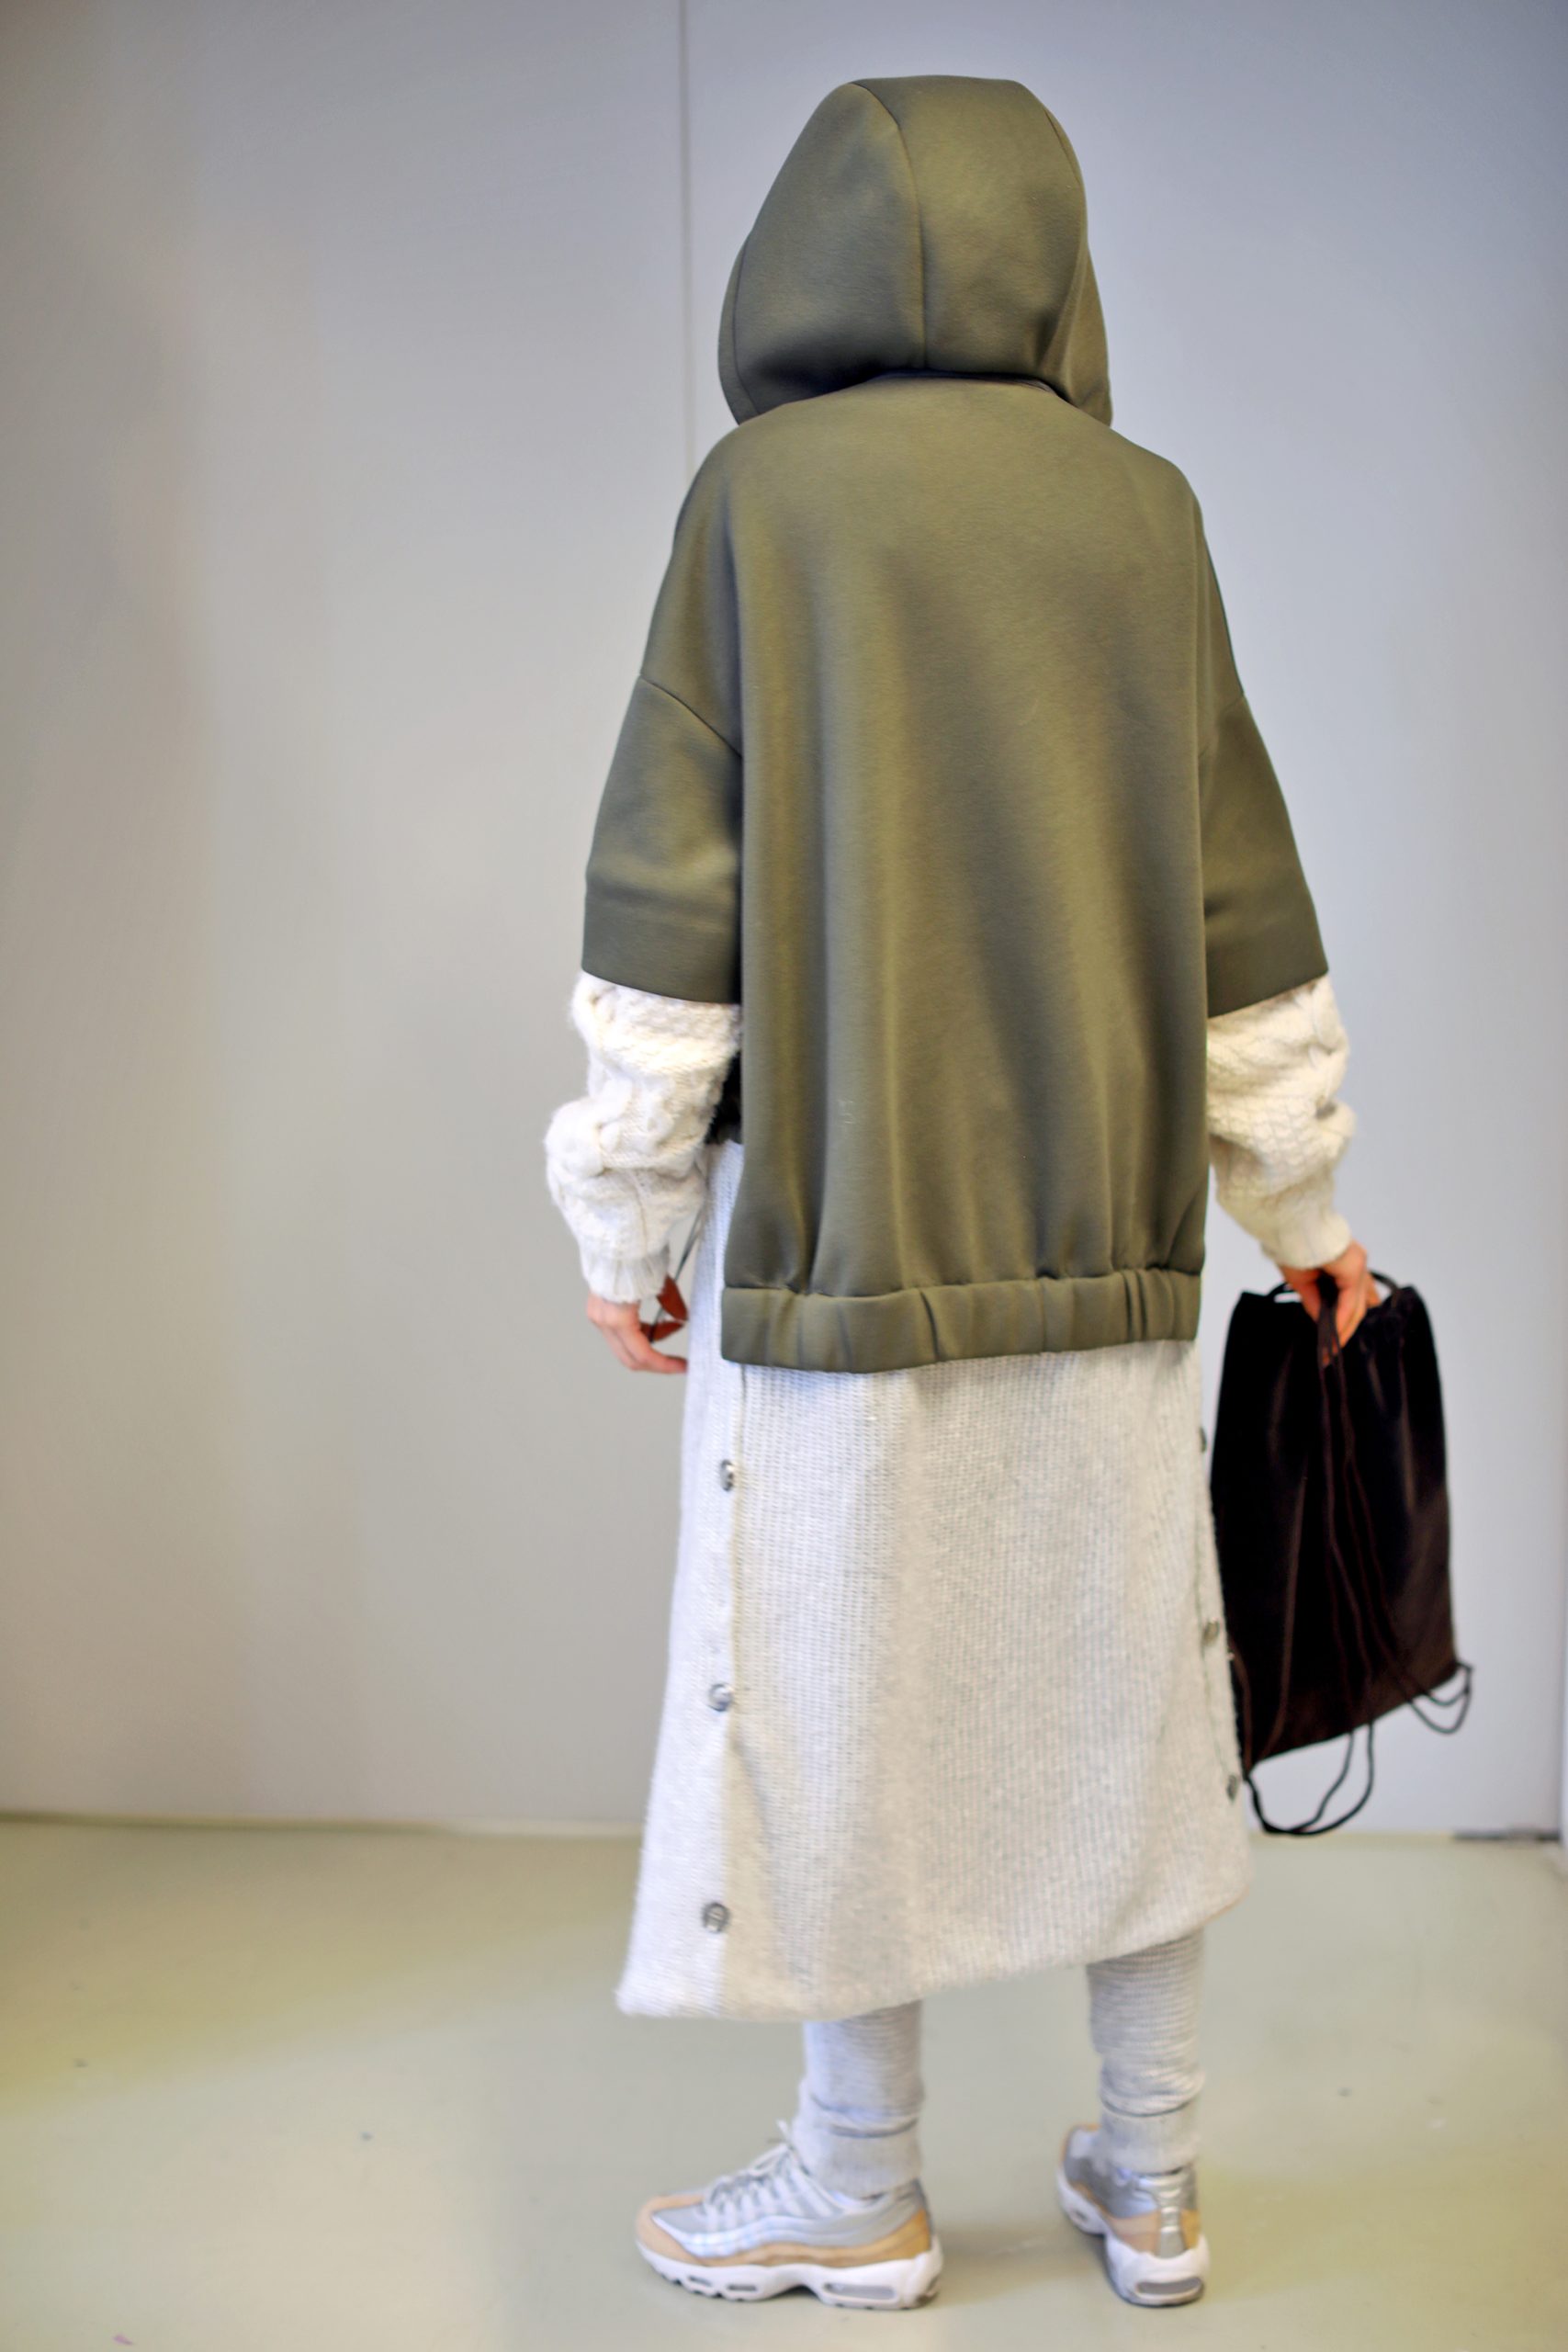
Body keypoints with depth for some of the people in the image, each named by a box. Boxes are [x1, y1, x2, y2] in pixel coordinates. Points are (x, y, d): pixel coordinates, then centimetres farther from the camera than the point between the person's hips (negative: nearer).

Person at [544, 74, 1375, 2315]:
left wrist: (624, 1218, 0)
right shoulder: (1143, 512, 5)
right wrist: (1302, 1197, 15)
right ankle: (1152, 2178, 28)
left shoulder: (761, 492, -5)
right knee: (1123, 1689, 15)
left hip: (839, 1224, -3)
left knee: (838, 1697, 9)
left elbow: (674, 886, -8)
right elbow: (1240, 894, 6)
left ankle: (862, 2193, 25)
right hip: (1100, 1229, 4)